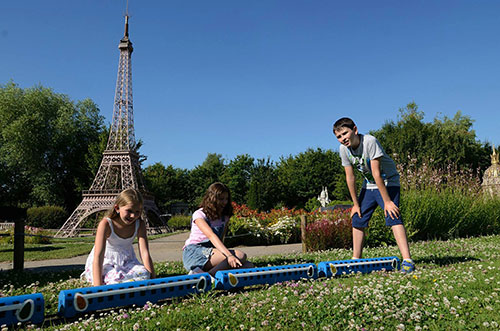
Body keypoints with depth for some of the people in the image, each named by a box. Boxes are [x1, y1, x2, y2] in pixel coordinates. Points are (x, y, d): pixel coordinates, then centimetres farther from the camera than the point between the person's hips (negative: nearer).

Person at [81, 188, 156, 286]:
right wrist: (98, 287, -35)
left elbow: (145, 253, -15)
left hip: (127, 262, 3)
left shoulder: (140, 225, -10)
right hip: (105, 263, -3)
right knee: (117, 278, -35)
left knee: (144, 274, -29)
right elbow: (98, 257, -27)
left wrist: (153, 278, -24)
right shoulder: (106, 224, -22)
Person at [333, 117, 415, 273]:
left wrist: (387, 201, -25)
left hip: (388, 181, -6)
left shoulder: (370, 141, -28)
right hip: (369, 184, 6)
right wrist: (356, 204, -1)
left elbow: (376, 174, -29)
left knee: (393, 217, -22)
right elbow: (350, 177, -5)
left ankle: (407, 260, -23)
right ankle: (356, 260, 16)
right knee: (357, 220, 5)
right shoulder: (344, 149, -11)